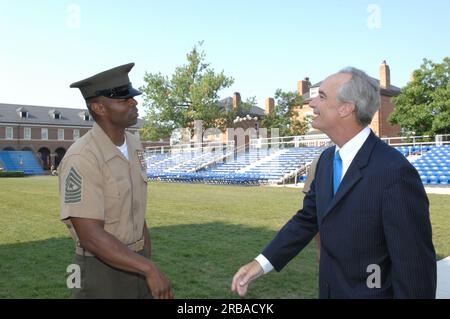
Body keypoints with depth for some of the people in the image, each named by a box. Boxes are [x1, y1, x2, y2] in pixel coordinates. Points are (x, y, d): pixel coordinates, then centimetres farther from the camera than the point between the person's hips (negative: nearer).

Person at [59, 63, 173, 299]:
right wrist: (150, 269, -29)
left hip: (135, 262, 7)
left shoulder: (134, 144, 1)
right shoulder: (81, 159, -25)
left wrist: (147, 259, 14)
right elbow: (90, 237, -28)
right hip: (102, 269, -7)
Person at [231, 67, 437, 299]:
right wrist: (262, 262, -2)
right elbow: (308, 218, 6)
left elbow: (415, 266, -22)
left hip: (370, 292, -7)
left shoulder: (394, 172, -25)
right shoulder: (327, 158, 0)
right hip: (329, 289, 7)